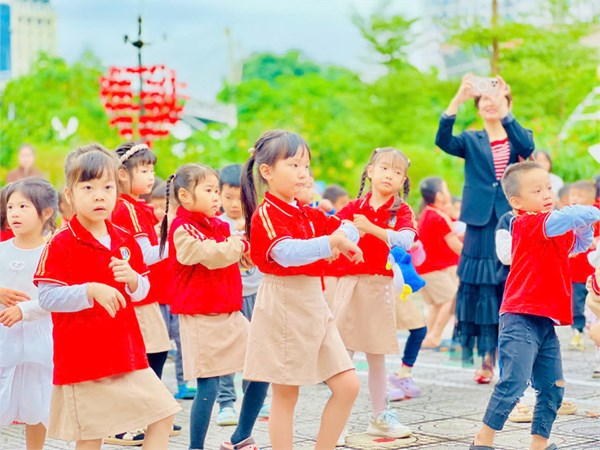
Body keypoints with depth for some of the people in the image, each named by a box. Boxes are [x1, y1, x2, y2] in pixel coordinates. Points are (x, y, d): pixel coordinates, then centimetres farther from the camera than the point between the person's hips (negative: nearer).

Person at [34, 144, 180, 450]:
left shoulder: (125, 241, 8)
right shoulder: (61, 244, -10)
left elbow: (141, 292, 16)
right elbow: (46, 298, -16)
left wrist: (132, 279, -7)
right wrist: (91, 290, -26)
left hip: (127, 354, 6)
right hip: (82, 359, -6)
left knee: (164, 414, 6)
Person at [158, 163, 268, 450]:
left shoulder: (219, 226, 14)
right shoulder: (183, 229, -11)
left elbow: (241, 257, 21)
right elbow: (213, 254, -25)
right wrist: (240, 244, -7)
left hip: (230, 313, 8)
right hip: (201, 317, -8)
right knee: (209, 386, -8)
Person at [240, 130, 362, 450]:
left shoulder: (308, 214, 15)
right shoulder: (266, 215, -12)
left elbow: (347, 229, 13)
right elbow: (287, 252, -30)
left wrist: (342, 237, -9)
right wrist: (329, 243, -39)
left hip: (314, 303, 8)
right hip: (284, 305, -8)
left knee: (348, 385, 5)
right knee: (285, 396, 0)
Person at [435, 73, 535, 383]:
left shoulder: (519, 138, 9)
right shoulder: (472, 141, 11)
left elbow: (527, 147, -16)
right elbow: (443, 140, -10)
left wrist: (504, 111, -26)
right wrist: (458, 99, -23)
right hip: (481, 227, 1)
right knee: (482, 292, 0)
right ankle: (487, 360, 8)